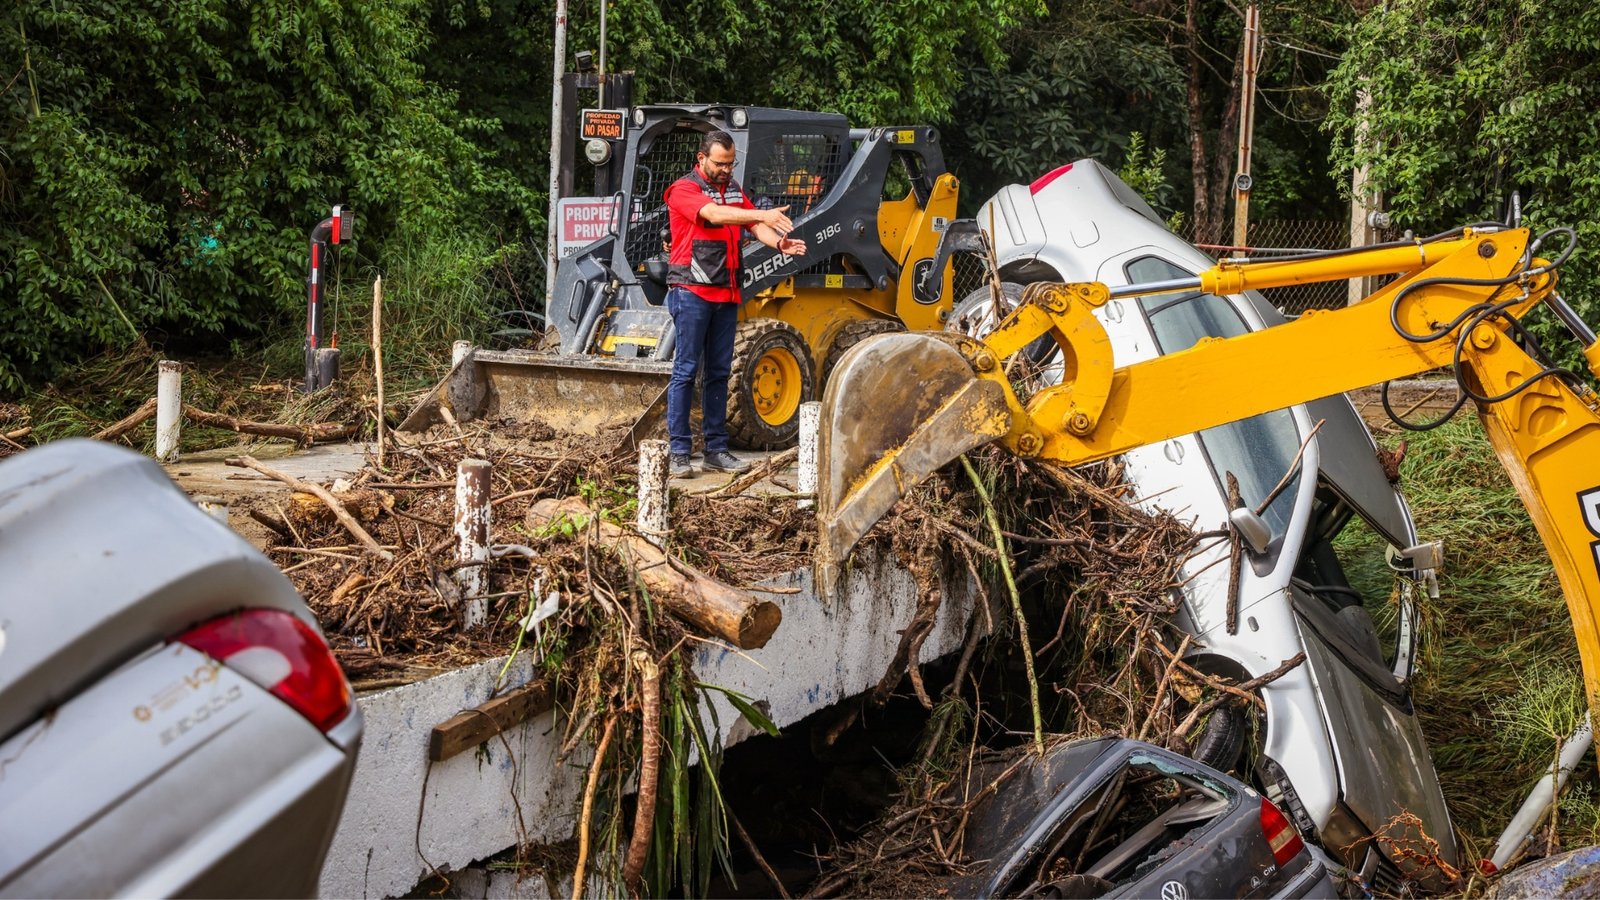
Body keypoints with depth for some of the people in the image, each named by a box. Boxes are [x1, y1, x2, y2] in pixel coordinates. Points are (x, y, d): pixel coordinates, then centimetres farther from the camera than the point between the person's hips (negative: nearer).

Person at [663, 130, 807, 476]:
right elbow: (715, 214, -24)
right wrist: (763, 214, -35)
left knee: (719, 372, 10)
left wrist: (779, 242, -18)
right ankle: (679, 452, -2)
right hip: (692, 292, -7)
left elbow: (755, 226, 4)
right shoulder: (684, 190, -6)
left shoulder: (734, 189, 15)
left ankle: (716, 450, 16)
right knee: (686, 371, -5)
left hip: (726, 294, 7)